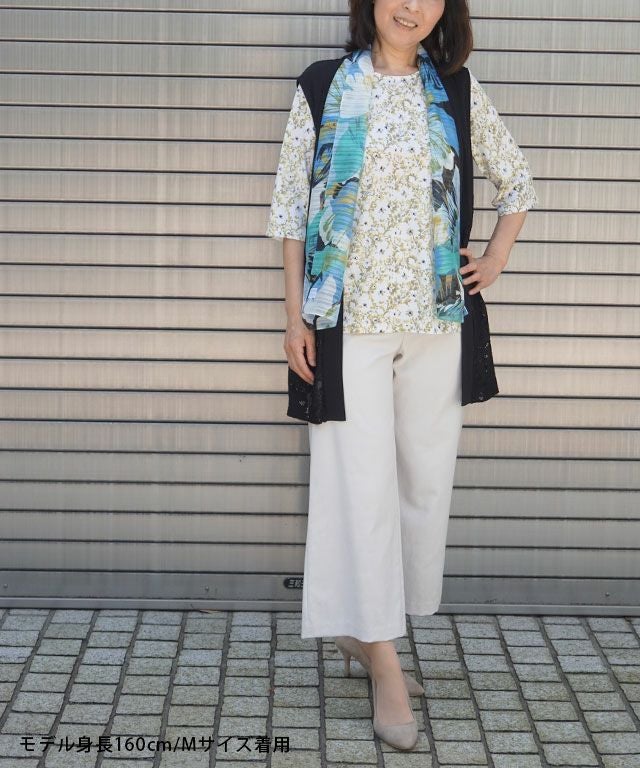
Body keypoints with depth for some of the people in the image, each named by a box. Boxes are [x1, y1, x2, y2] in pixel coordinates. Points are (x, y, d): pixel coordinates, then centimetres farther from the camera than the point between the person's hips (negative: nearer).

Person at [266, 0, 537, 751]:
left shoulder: (457, 91, 7)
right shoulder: (323, 88, 1)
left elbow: (517, 183, 18)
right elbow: (290, 206, 1)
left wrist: (493, 265, 7)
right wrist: (295, 316, -3)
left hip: (438, 320, 3)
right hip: (351, 321, -3)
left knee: (426, 479, 7)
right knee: (364, 484, -3)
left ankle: (364, 629, 24)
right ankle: (385, 666, 7)